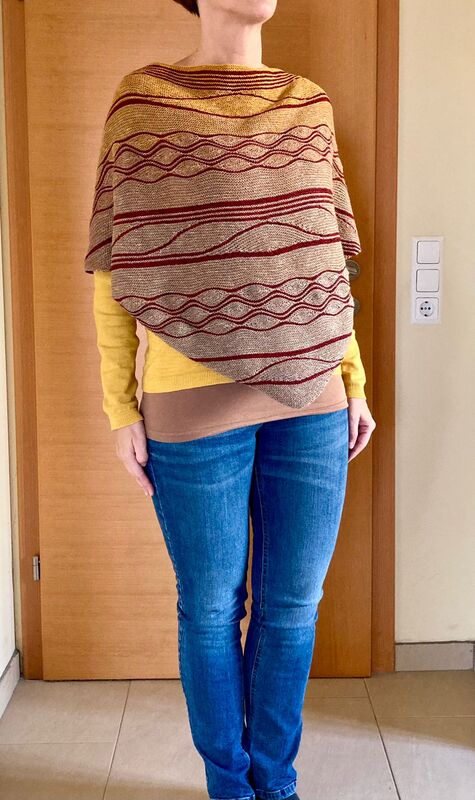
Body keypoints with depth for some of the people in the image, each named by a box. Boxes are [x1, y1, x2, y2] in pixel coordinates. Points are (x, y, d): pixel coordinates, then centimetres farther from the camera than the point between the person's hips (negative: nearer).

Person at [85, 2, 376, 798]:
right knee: (212, 609, 10)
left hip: (312, 400, 4)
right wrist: (121, 409, -5)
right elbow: (112, 265, -2)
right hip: (196, 405, -3)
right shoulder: (143, 98, -1)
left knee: (293, 607, 13)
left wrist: (354, 379, 11)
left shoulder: (310, 103, 10)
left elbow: (327, 257, 14)